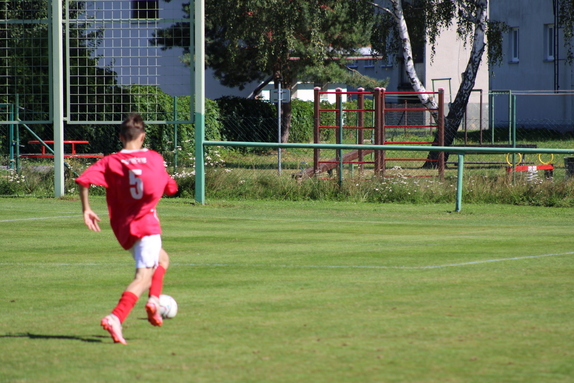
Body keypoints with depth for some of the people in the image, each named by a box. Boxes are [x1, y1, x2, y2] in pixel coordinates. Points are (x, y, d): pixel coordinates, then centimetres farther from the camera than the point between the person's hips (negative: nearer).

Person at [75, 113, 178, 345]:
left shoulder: (110, 162, 4)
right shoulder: (155, 159, 5)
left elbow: (84, 180, -10)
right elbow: (170, 188, 16)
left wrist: (86, 209, 0)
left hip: (123, 228, 4)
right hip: (147, 224, -4)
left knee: (162, 259, 28)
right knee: (144, 277, -10)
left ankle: (154, 300, 10)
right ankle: (115, 318, -30)